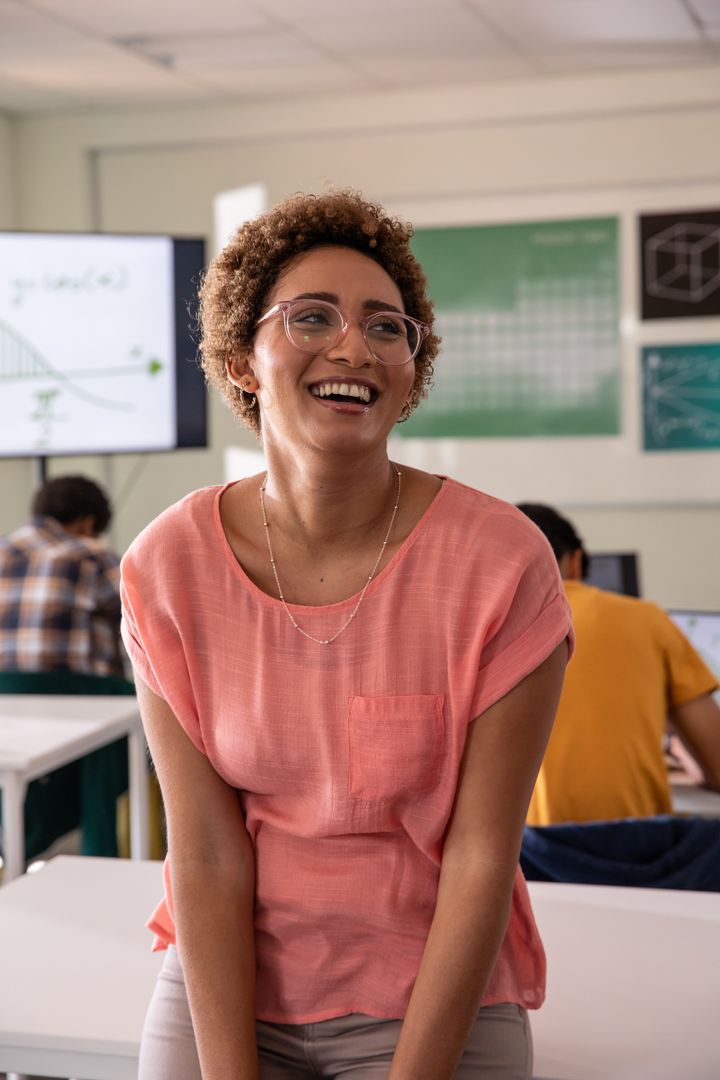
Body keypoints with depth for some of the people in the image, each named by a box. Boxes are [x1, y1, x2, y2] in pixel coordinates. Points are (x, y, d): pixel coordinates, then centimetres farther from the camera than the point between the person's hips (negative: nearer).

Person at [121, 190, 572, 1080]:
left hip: (435, 1002, -1)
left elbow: (481, 861, -14)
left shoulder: (501, 563, -16)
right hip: (222, 991, 2)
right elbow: (206, 851, -9)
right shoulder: (168, 568, -9)